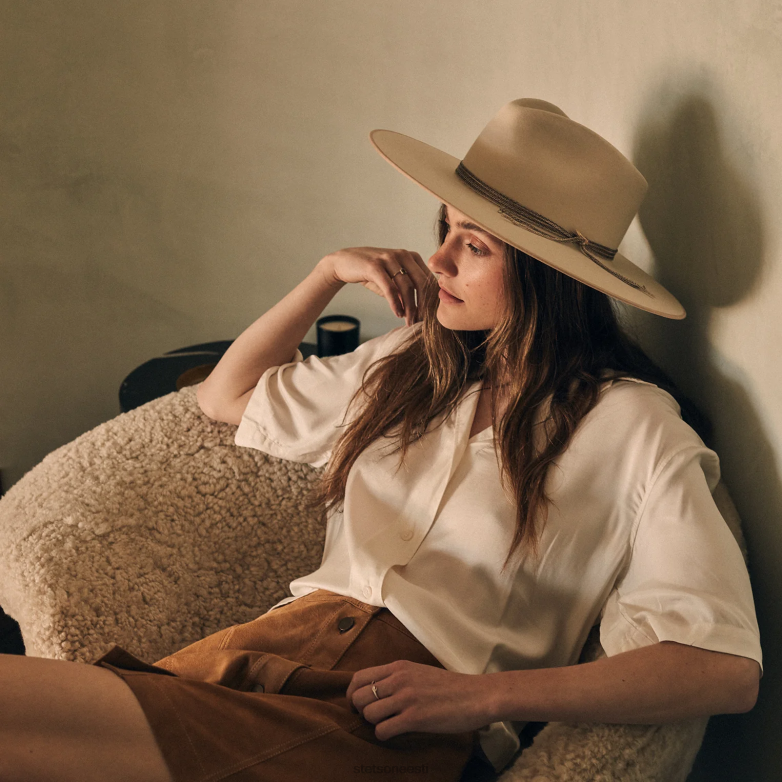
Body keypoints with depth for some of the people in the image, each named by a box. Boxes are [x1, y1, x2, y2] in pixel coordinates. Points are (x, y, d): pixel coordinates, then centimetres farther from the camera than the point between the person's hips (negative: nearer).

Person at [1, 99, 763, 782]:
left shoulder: (633, 424, 1)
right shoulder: (408, 364, 20)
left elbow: (726, 668, -8)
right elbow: (226, 396, 34)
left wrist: (484, 694, -15)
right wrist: (330, 272, 19)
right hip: (273, 642, 6)